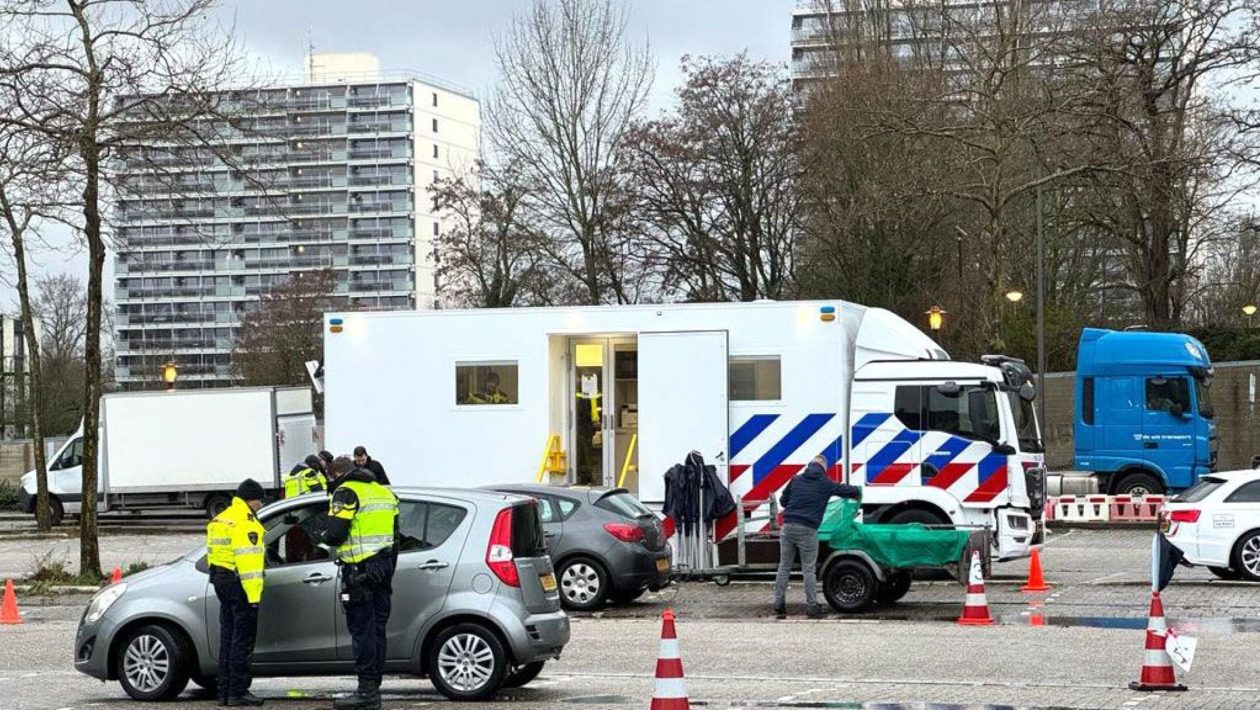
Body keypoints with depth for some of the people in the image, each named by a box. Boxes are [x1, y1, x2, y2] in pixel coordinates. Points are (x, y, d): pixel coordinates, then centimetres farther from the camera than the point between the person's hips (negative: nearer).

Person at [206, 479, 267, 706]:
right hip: (238, 584, -9)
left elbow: (212, 553, 19)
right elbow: (248, 559, -21)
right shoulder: (245, 522, -14)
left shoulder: (220, 519, 16)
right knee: (243, 639, -4)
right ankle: (238, 693, -5)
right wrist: (253, 594, -23)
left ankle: (225, 692, 16)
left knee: (228, 637, 14)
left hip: (220, 579, 9)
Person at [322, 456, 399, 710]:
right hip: (384, 566, 8)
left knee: (361, 629, -7)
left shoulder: (346, 493, -8)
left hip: (359, 570, -8)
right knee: (377, 628, 11)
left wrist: (326, 537, 6)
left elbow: (335, 534, -17)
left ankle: (367, 689, -10)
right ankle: (374, 687, 14)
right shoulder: (384, 492, 19)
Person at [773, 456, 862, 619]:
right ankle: (812, 607, 4)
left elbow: (783, 500, 21)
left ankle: (779, 605, 8)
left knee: (784, 567, 9)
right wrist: (857, 496, 35)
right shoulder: (825, 484, 5)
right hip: (807, 530, -3)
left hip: (788, 526, 3)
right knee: (809, 570, 2)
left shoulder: (796, 479, 13)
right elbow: (853, 491, 12)